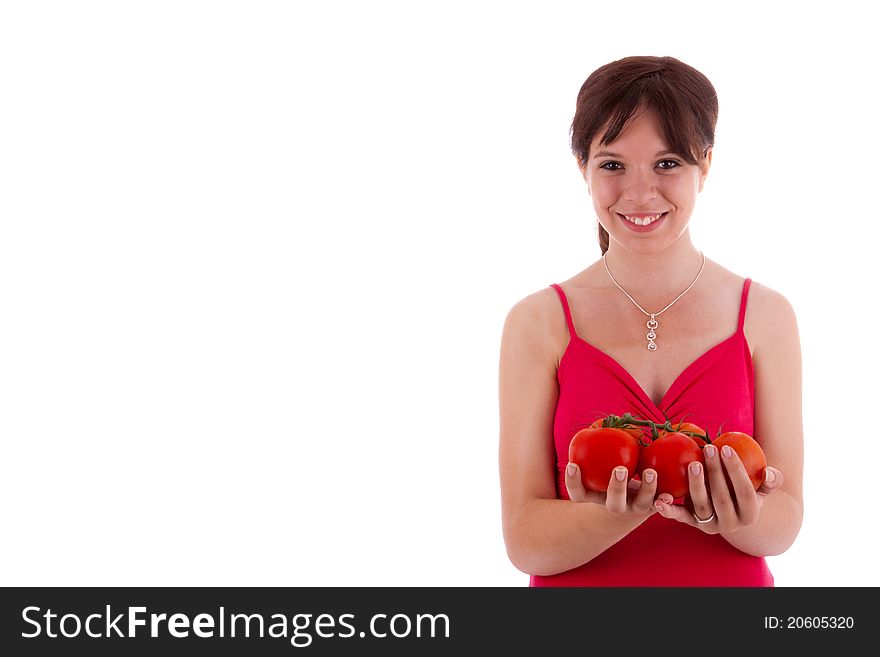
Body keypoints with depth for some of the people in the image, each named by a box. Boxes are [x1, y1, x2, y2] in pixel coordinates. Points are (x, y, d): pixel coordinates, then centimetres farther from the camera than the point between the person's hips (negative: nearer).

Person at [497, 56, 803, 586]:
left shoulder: (765, 315, -2)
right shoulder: (538, 322, -5)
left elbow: (785, 524, -5)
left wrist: (737, 517, -24)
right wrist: (616, 514, -26)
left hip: (731, 583, 1)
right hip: (578, 598, -1)